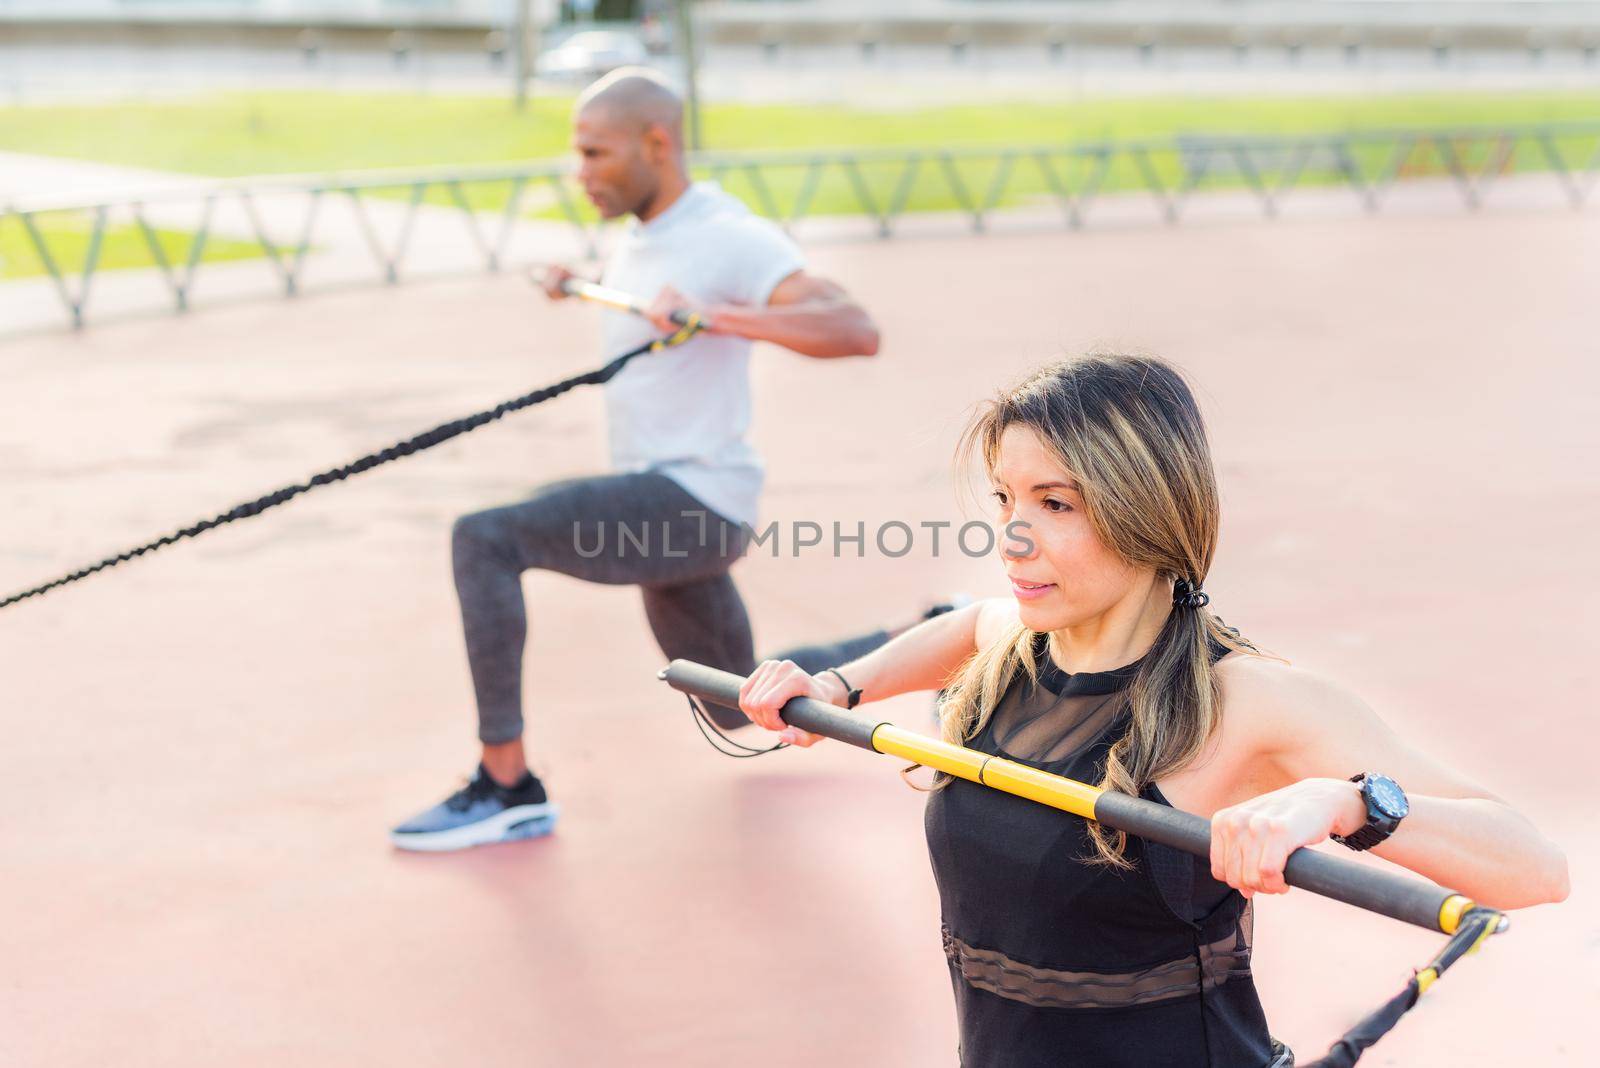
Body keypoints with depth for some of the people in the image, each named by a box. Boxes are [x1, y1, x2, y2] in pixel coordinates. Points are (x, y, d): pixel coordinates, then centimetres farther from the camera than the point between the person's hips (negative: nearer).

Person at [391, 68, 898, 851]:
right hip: (659, 503, 10)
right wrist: (581, 284, 19)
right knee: (743, 710, 22)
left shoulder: (732, 239, -16)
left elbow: (856, 331, -31)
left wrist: (718, 315, -40)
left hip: (694, 499, -10)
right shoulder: (637, 240, 11)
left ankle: (505, 787, -20)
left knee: (484, 540, -24)